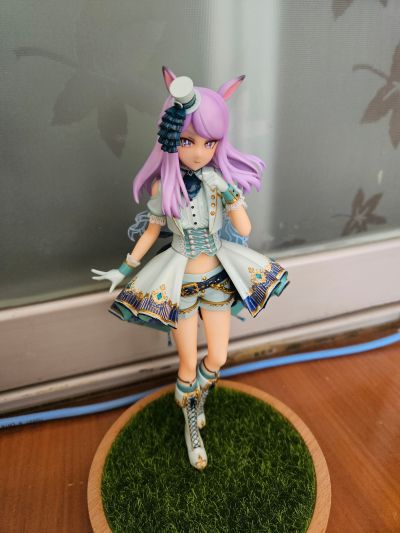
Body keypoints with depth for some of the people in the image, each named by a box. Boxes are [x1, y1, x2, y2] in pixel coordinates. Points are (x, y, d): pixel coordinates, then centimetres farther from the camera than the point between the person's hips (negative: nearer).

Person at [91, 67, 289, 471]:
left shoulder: (222, 179, -11)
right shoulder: (163, 186, -13)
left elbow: (244, 229, -15)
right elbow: (152, 230, 1)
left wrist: (229, 192, -28)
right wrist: (124, 269, 7)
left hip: (218, 277, 2)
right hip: (180, 283, -1)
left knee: (217, 359, 14)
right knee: (189, 364, 11)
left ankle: (195, 396, 50)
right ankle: (191, 425, 41)